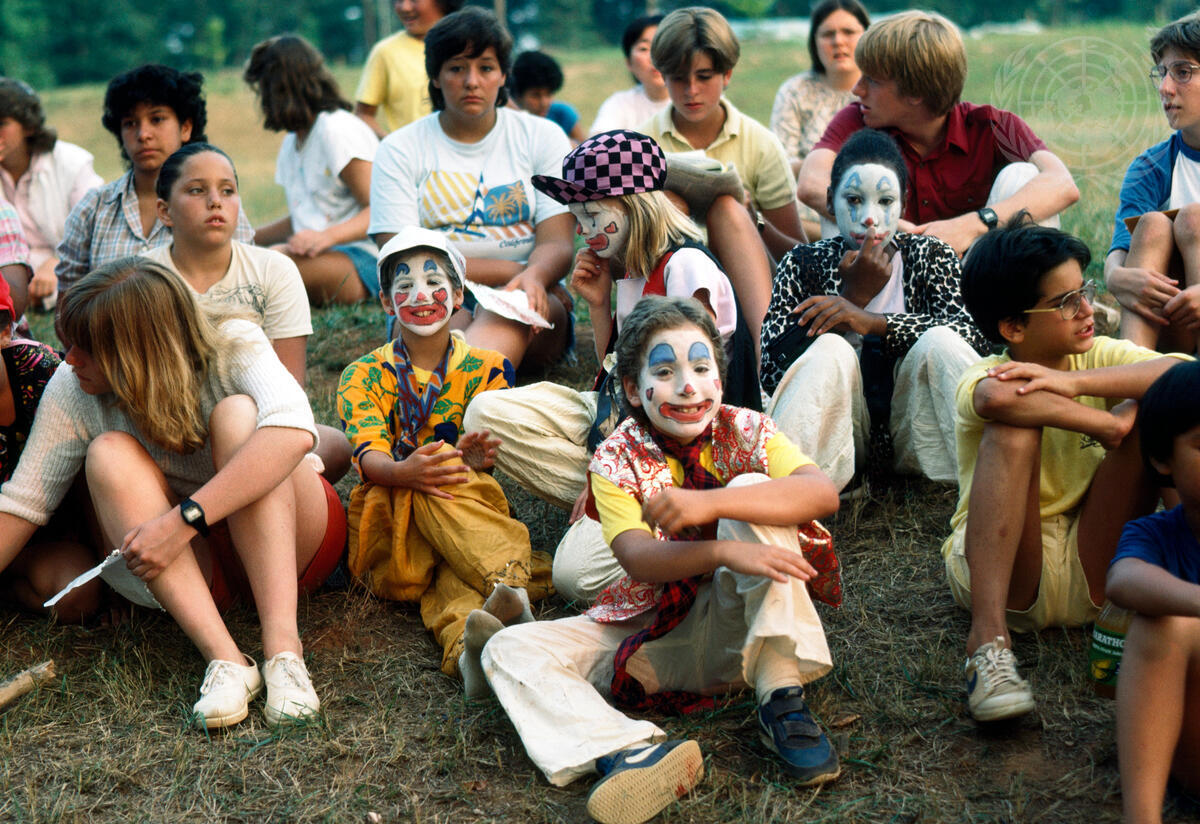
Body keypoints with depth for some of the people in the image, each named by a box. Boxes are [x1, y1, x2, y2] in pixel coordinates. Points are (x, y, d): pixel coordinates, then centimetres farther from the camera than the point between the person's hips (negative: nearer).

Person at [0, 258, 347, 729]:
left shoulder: (231, 347, -20)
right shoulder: (72, 391, -10)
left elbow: (295, 433, -39)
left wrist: (184, 519, -43)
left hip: (294, 543, -3)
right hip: (194, 572, 3)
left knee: (236, 414, -29)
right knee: (109, 455, -24)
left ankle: (283, 649, -40)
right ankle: (224, 658, -37)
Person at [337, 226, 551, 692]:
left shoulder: (485, 369, 11)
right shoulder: (364, 375, 8)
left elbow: (487, 447, -3)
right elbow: (368, 455, -9)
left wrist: (474, 455, -30)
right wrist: (403, 471, -35)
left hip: (469, 506, 1)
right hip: (390, 521, -1)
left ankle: (468, 646, -65)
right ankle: (511, 589, -58)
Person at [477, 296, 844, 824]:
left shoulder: (745, 431, -5)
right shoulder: (617, 459, -5)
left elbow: (822, 493, -25)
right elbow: (638, 557, -22)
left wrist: (708, 504, -38)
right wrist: (726, 551, -41)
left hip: (736, 626, -1)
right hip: (651, 634, 2)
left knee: (750, 489, -24)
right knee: (509, 650, -16)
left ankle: (781, 697, -25)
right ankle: (632, 751, -43)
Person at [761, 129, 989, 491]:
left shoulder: (931, 257, 9)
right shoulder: (803, 264, 7)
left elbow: (976, 340, -10)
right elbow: (771, 372, -6)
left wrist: (872, 322, -21)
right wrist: (854, 294, -9)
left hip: (911, 427, 1)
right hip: (836, 430, -1)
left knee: (939, 342, -25)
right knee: (831, 349, -28)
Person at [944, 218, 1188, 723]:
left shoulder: (1099, 357, 3)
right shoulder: (982, 378, -11)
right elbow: (996, 398, -38)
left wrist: (1074, 382, -28)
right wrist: (1110, 426, -27)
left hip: (1089, 574, 3)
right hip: (1001, 567, -3)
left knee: (1146, 410, -13)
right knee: (1014, 428, -29)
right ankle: (988, 639, -36)